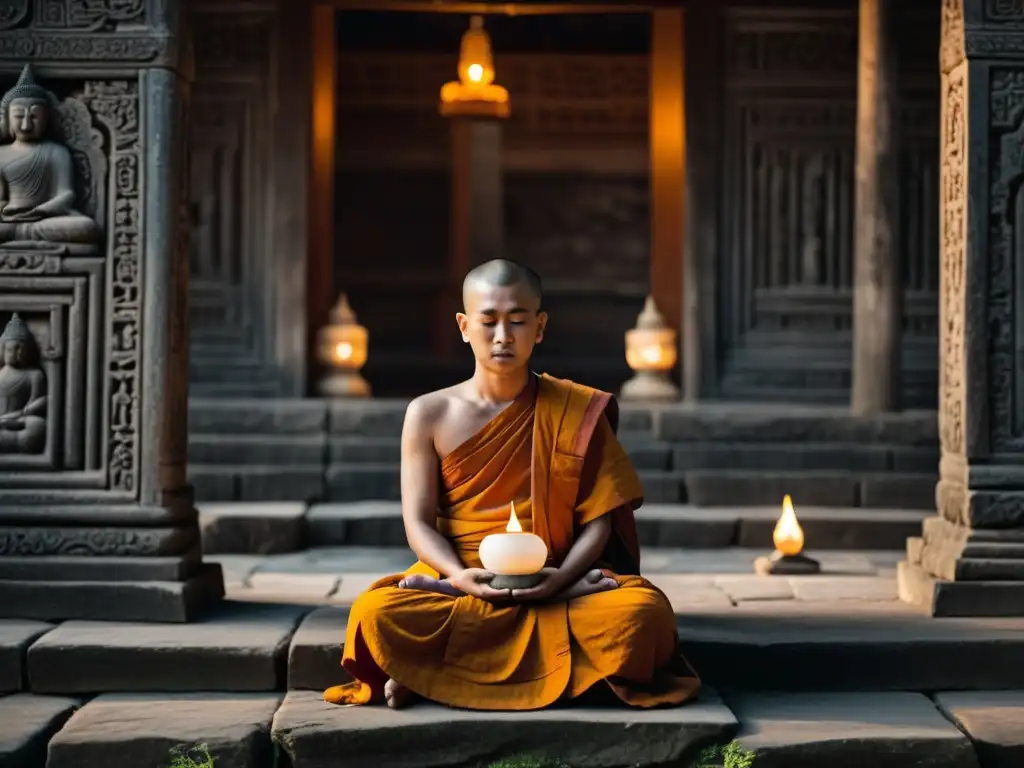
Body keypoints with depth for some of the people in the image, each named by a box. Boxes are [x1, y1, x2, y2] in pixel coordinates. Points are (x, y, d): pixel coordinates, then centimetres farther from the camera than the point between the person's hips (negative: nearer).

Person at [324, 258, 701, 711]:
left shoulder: (576, 412, 5)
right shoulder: (430, 414, 5)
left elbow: (598, 521, 1)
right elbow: (419, 523, 1)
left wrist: (561, 579, -19)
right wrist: (460, 576, -19)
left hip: (555, 585, 1)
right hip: (460, 584, -1)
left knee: (644, 614, -32)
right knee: (376, 615, -32)